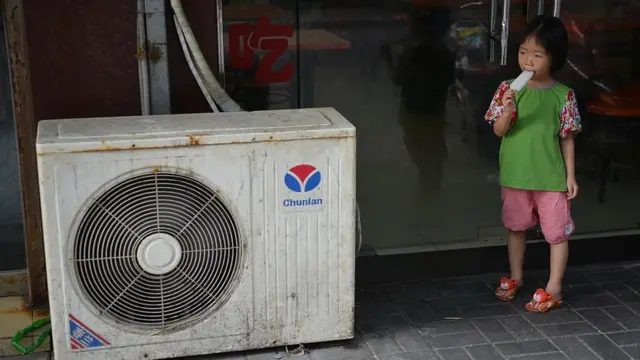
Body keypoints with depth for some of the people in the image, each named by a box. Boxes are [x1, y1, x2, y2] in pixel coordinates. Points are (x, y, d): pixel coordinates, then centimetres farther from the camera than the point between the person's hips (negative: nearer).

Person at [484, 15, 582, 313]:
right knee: (516, 227, 18)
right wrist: (506, 112, -26)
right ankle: (515, 277, 36)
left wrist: (570, 175, -2)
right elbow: (499, 131, -6)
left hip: (551, 176, -1)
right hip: (515, 175, 2)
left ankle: (554, 289, 17)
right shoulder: (509, 89, -5)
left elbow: (567, 138, -1)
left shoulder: (563, 96, -6)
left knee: (558, 232, 4)